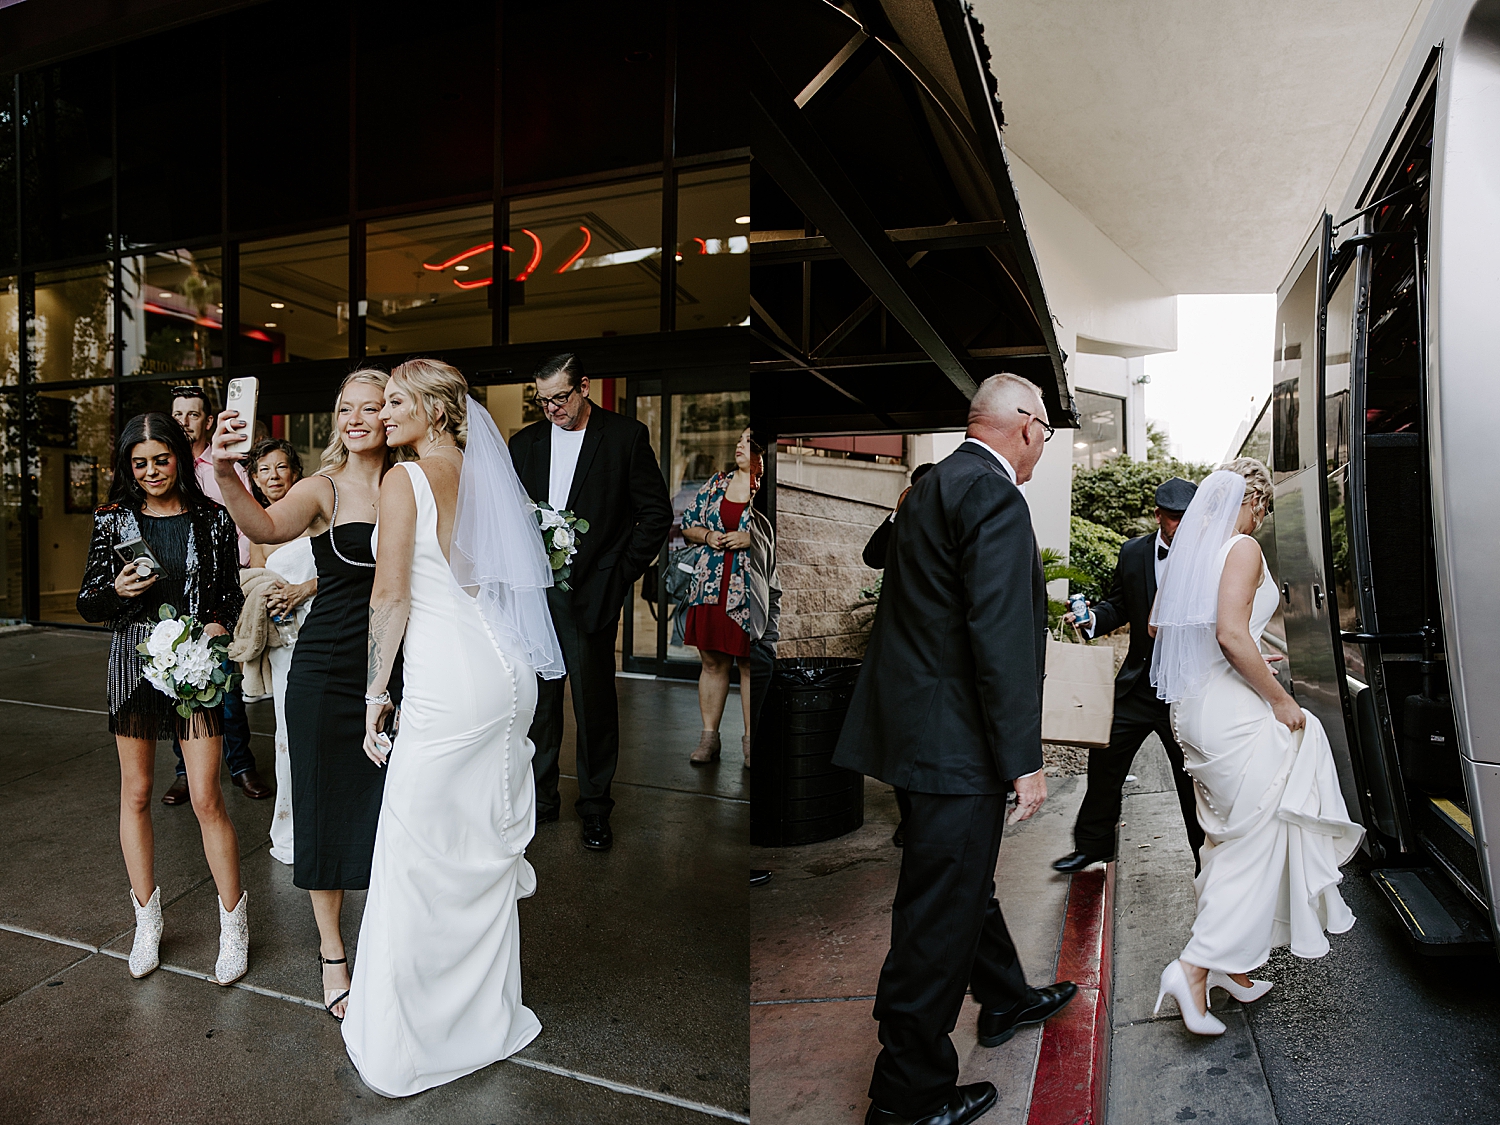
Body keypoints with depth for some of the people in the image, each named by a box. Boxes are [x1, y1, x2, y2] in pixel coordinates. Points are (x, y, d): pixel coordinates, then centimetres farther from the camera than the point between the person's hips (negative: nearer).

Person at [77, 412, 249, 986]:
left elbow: (231, 590, 7)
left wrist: (218, 623, -12)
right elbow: (87, 601, 8)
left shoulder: (211, 518, 1)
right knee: (136, 794, 12)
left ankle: (233, 922, 12)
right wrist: (117, 590, -13)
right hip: (134, 659, 2)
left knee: (207, 800, -4)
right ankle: (147, 920, 29)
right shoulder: (114, 519, 4)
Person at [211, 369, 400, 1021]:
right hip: (328, 668, -3)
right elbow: (267, 528, -27)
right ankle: (332, 953, 27)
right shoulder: (322, 489, -6)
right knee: (327, 805, 8)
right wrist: (227, 477, -43)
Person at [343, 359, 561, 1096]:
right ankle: (489, 1020, 32)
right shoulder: (482, 478, 12)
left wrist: (374, 692, -2)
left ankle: (394, 1048, 20)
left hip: (447, 682, -7)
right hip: (509, 672, 8)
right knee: (486, 852, 17)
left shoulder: (405, 481, -9)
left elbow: (390, 599, -11)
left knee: (413, 862, 5)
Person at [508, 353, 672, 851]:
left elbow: (656, 513, -2)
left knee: (594, 702, 3)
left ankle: (595, 806, 18)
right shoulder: (525, 442, 12)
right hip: (533, 593, 4)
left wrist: (622, 573, -6)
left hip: (591, 594, -4)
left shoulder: (626, 435, -1)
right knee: (538, 700, 10)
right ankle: (541, 798, 25)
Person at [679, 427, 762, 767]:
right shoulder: (717, 482, 13)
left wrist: (749, 539, -14)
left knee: (749, 663, 3)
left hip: (749, 590, -3)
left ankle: (750, 739, 15)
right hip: (711, 585, 4)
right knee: (712, 661, 8)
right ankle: (709, 736, 17)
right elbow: (688, 523, 18)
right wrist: (707, 536, -3)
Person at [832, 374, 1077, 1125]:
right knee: (942, 912, 3)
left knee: (965, 877, 26)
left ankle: (1005, 1000, 50)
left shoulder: (935, 485, 12)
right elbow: (1000, 636, -23)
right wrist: (1024, 760, -19)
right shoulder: (993, 495, -18)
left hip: (923, 720, 10)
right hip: (956, 740, -10)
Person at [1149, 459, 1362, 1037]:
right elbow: (1231, 635, -24)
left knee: (1231, 837, 17)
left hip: (1193, 705, 9)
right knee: (1258, 838, 2)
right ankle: (1196, 966, -1)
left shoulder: (1188, 548, 12)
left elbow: (1158, 622, 19)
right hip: (1232, 710, -9)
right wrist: (1280, 700, -13)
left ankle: (1232, 964, 26)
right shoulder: (1242, 548, -12)